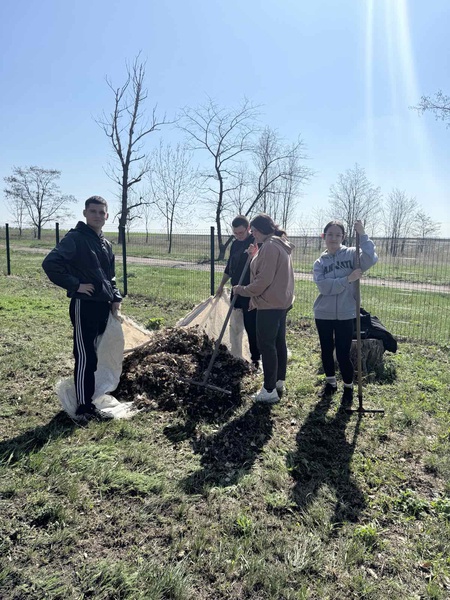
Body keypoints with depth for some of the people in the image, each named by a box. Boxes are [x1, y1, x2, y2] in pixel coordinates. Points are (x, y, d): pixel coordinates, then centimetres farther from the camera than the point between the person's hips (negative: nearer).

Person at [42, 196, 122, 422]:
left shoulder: (106, 244, 15)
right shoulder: (75, 238, -9)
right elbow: (50, 264, -18)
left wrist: (115, 297, 11)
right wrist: (75, 285, -17)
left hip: (103, 305, 8)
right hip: (84, 305, -8)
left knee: (98, 355, 13)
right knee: (85, 357, -4)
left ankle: (93, 400, 26)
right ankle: (83, 406, 7)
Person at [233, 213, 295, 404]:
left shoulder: (270, 246, -18)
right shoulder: (280, 245, 15)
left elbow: (263, 279, -22)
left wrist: (242, 290, -11)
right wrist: (255, 255, 9)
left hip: (269, 304, -11)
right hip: (281, 301, 11)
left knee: (266, 345, -4)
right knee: (279, 343, 15)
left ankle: (270, 390, 2)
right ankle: (279, 382, 26)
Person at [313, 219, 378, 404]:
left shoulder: (351, 254, -2)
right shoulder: (319, 263, 3)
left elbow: (370, 259, -25)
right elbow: (324, 286, -14)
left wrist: (362, 235, -24)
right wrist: (348, 279, -22)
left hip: (345, 314, -3)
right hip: (323, 314, 3)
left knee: (343, 354, 0)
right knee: (326, 351, 15)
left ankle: (348, 387, 25)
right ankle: (330, 383, 38)